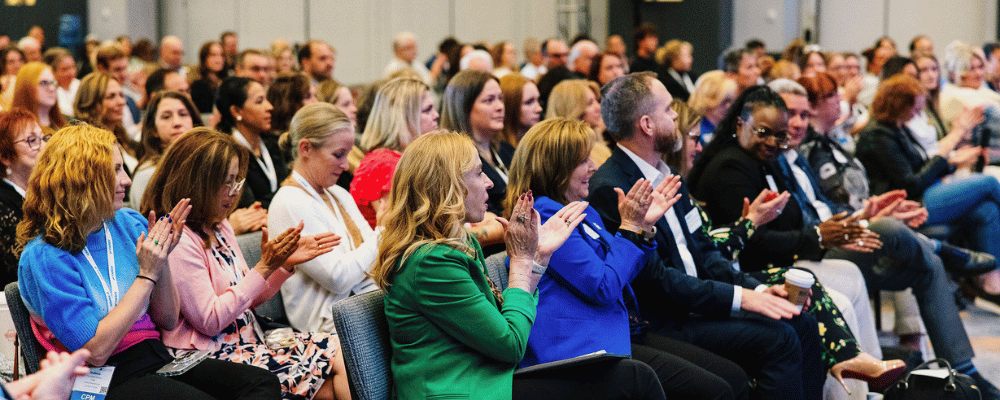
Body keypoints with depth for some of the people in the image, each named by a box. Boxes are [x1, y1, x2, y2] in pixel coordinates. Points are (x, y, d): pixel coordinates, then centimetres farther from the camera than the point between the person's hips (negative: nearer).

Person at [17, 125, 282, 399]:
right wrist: (146, 275, -15)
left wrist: (162, 260, -6)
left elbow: (168, 321, 12)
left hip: (160, 360, 7)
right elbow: (96, 352, -18)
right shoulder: (44, 257, -11)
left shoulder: (130, 224, 8)